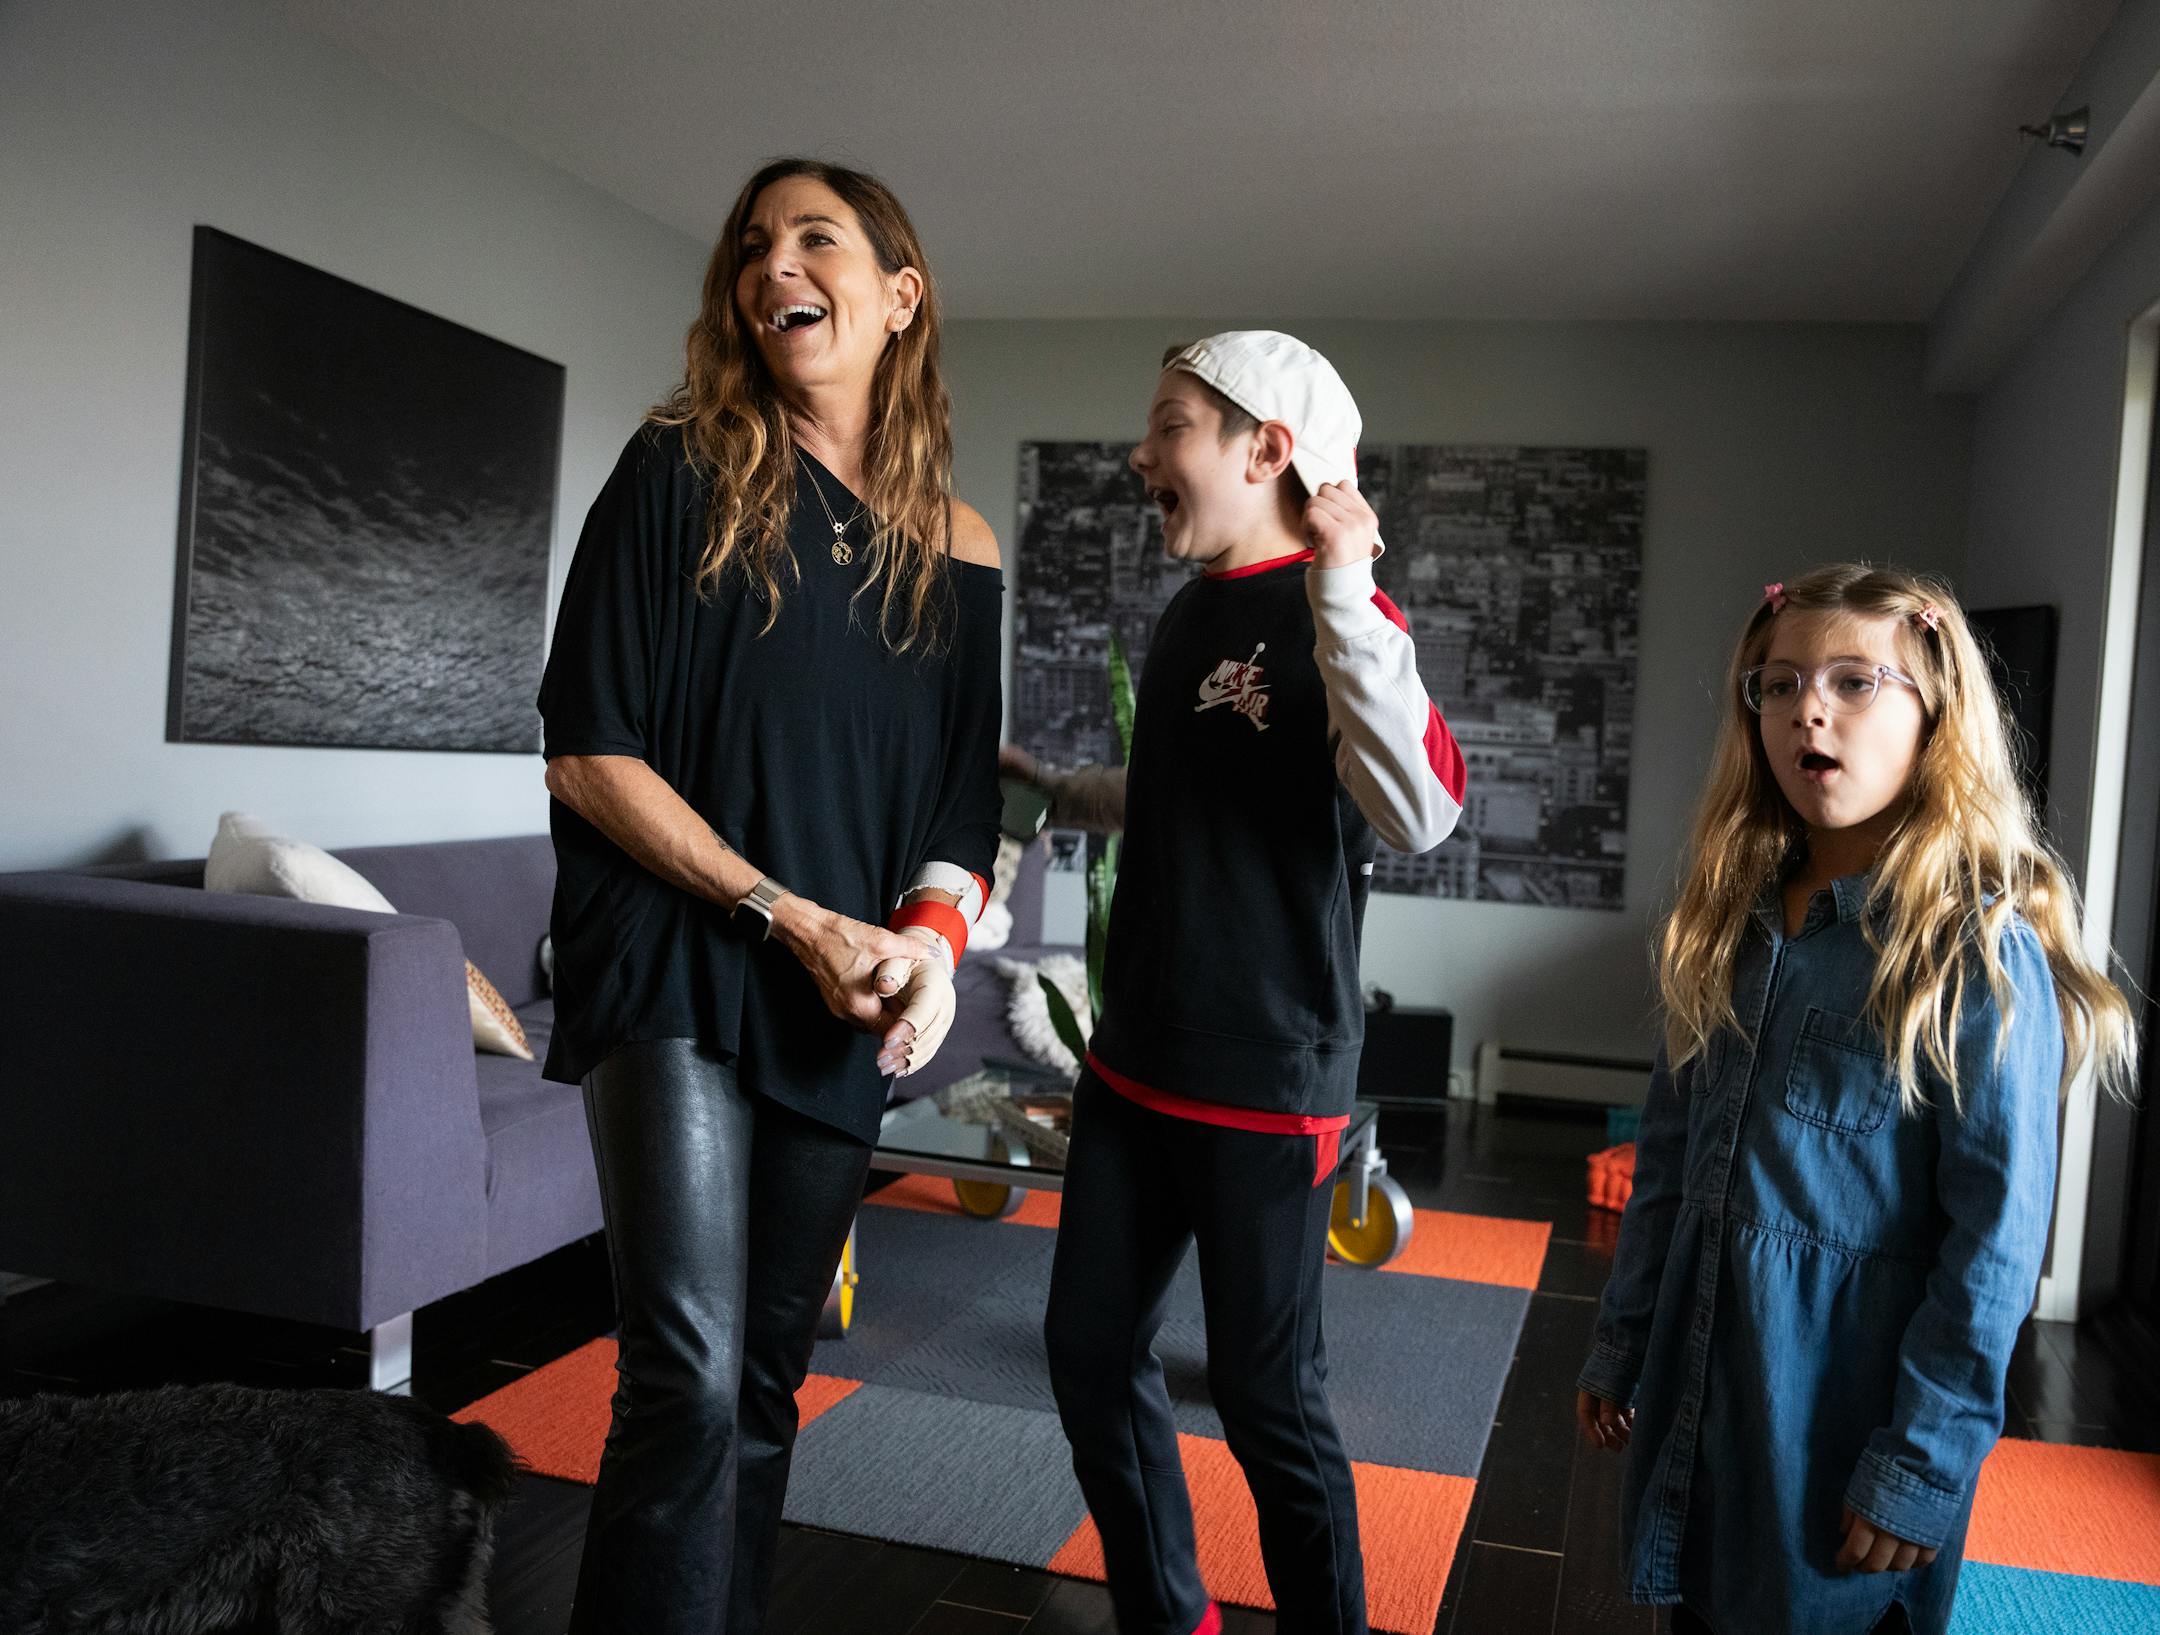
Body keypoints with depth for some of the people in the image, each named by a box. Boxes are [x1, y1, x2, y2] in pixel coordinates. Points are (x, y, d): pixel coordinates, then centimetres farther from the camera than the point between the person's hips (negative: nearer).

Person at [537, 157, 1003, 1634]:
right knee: (690, 1385, -12)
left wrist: (934, 931, -9)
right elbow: (587, 754, -7)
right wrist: (791, 917, -14)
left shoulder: (958, 550, 8)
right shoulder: (685, 473, -2)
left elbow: (967, 801, 12)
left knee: (770, 1378, 13)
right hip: (677, 986, -3)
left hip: (846, 1014, 4)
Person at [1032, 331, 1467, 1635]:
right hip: (1136, 1063, 8)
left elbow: (1420, 813, -32)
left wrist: (1341, 585, -30)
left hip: (1267, 1083, -8)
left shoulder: (1338, 621, -14)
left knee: (1266, 1392, 5)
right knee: (1093, 1349, 14)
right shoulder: (1193, 611, 11)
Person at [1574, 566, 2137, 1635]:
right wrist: (1619, 1347, 10)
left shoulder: (1981, 954, -15)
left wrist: (1922, 1469, -15)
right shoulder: (1732, 924, 4)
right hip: (1698, 1384, 6)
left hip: (1851, 1402, -5)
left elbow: (1994, 1245, -16)